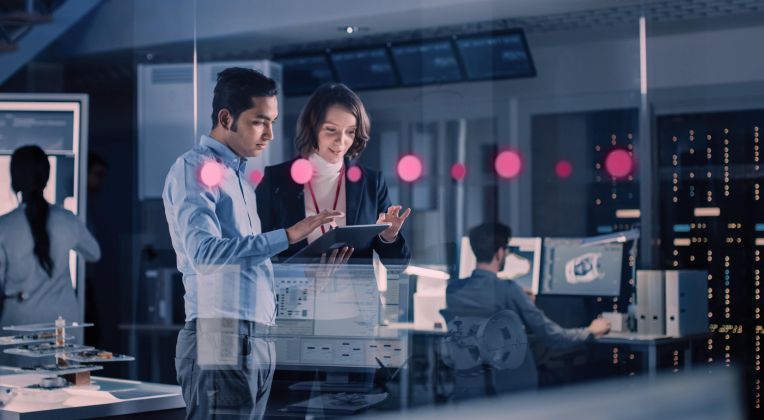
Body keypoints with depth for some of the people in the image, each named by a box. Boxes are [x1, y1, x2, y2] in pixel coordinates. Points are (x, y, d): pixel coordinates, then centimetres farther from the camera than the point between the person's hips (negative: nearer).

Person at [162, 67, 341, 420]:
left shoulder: (239, 175, 20)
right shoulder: (195, 168, -6)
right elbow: (205, 251, -22)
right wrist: (287, 235, -25)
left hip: (257, 340, 9)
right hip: (220, 340, -9)